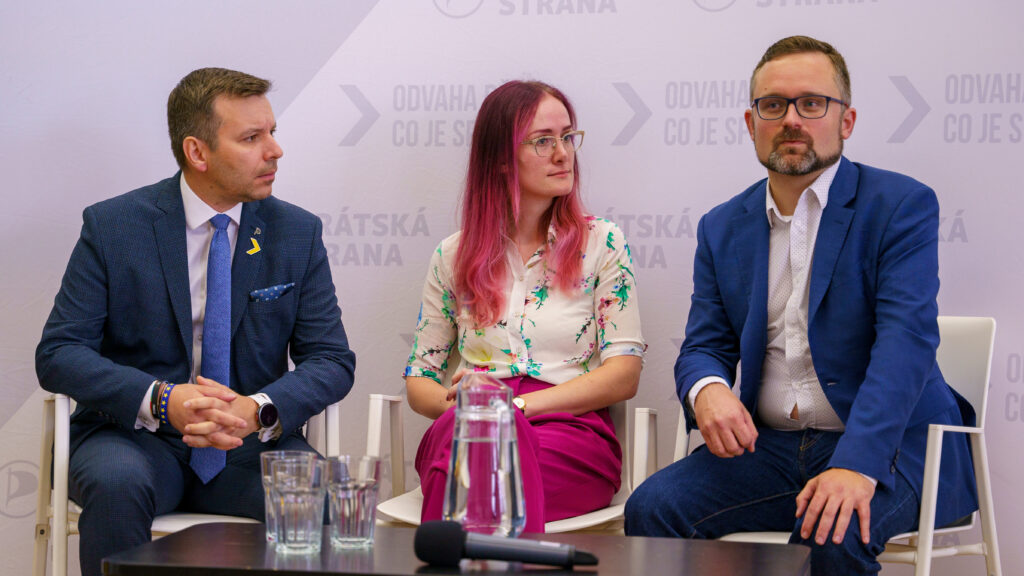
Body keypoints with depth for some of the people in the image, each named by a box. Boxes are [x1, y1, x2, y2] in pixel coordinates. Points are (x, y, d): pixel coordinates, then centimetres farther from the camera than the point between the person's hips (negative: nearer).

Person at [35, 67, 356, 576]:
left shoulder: (298, 233, 5)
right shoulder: (112, 226, -3)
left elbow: (331, 360, 2)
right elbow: (57, 353, -6)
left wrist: (259, 410, -20)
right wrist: (159, 401, -23)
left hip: (253, 444, 2)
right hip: (137, 437, -1)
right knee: (117, 484, -36)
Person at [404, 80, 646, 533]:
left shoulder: (602, 243, 10)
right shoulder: (454, 256, 16)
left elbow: (624, 373, 2)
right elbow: (419, 380, 18)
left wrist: (518, 403, -11)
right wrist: (453, 402, -9)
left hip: (571, 431, -2)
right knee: (460, 427, -38)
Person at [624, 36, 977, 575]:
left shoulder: (903, 205, -5)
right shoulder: (722, 228, 13)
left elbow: (905, 342, -17)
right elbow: (703, 346, 10)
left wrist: (857, 465, -31)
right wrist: (706, 389, -18)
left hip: (889, 445, -4)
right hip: (768, 446, 4)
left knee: (833, 531, -34)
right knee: (650, 508, -19)